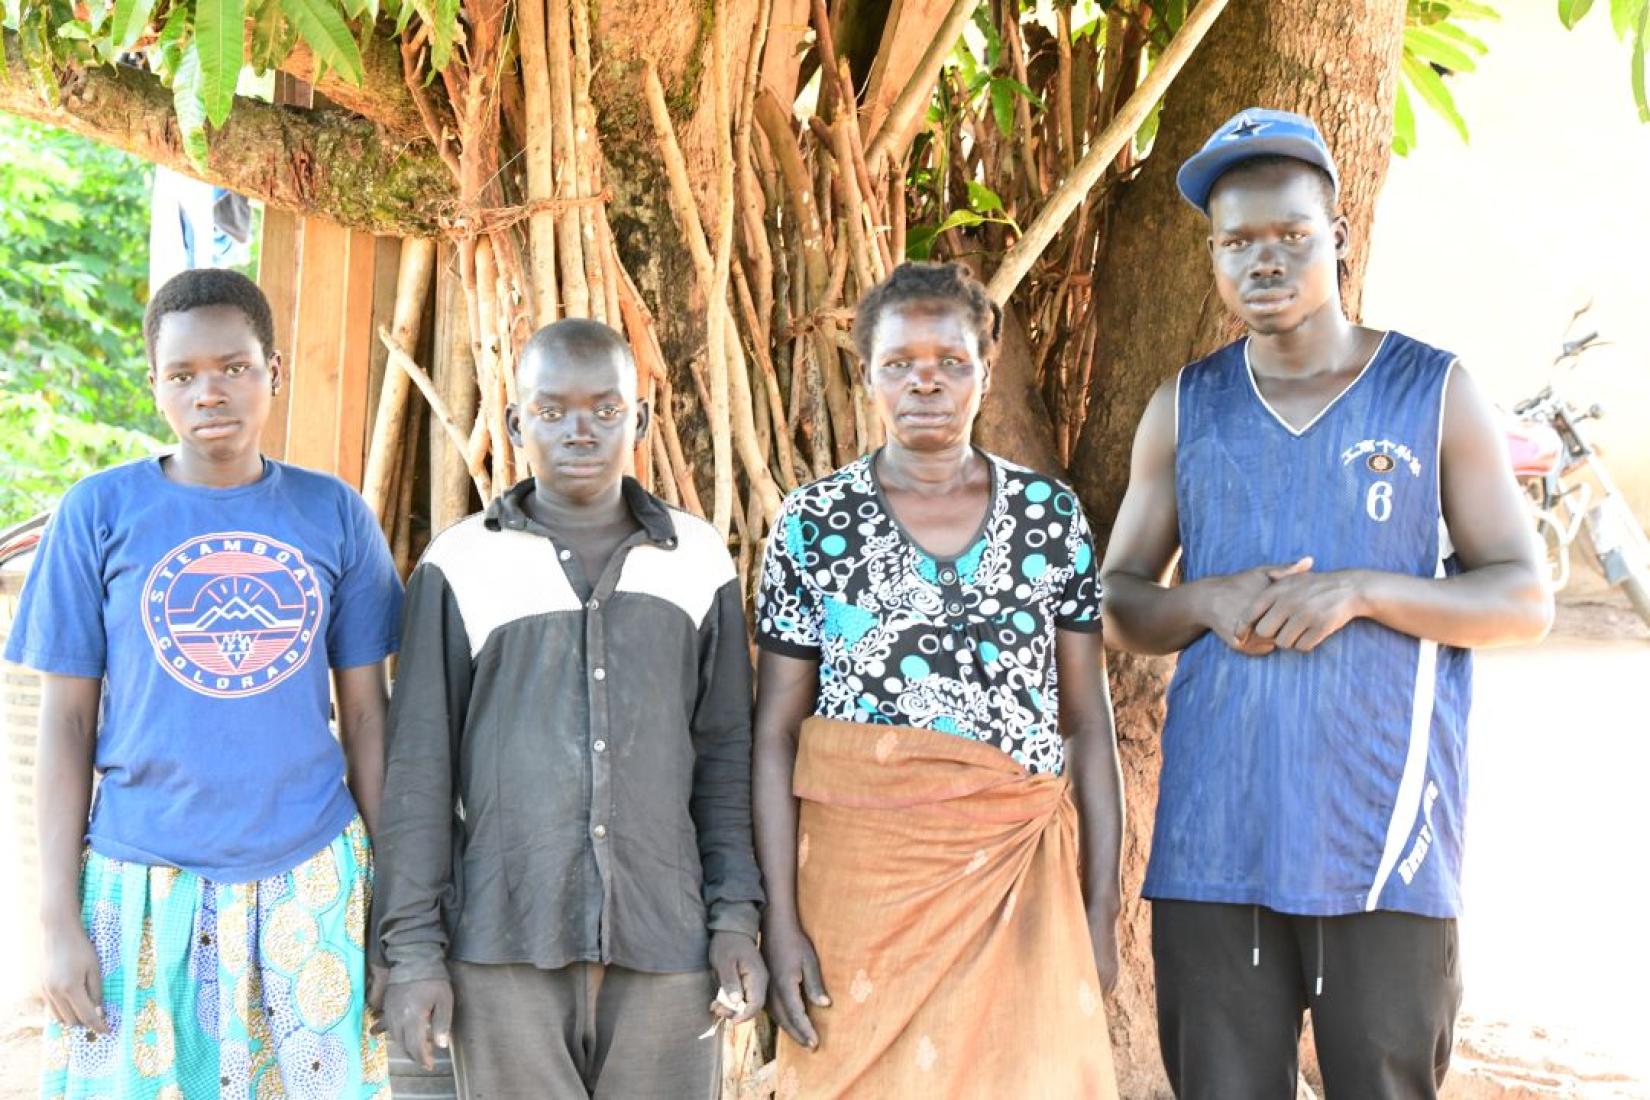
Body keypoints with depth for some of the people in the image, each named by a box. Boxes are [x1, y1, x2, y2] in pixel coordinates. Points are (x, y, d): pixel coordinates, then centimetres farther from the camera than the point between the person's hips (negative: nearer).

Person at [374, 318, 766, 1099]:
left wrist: (735, 918, 2)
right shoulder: (460, 566, 1)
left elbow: (725, 754, 9)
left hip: (664, 943, 1)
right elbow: (420, 767, 2)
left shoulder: (699, 561, 6)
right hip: (504, 945, -1)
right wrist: (414, 948, -2)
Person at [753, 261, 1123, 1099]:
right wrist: (781, 920, -7)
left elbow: (1088, 721, 5)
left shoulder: (1052, 516, 4)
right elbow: (777, 730, 0)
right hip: (862, 872, -1)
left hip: (1021, 877, 1)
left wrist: (1101, 905, 0)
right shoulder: (812, 523, 0)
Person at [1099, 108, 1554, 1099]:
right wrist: (1208, 600, -10)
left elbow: (1524, 599, 2)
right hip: (1213, 838, 2)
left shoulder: (1436, 391, 4)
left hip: (1387, 833, -1)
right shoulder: (1185, 408, 10)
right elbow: (1118, 601, 12)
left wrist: (1360, 590, -14)